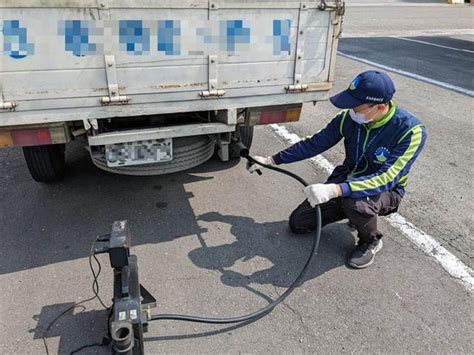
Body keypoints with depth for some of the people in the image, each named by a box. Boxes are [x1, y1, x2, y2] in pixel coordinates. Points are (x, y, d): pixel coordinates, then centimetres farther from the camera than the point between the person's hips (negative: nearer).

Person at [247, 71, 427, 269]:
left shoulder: (411, 131, -28)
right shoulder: (349, 117, -14)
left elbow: (386, 179, -36)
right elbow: (314, 144, -3)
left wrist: (335, 189, -50)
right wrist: (271, 160, -4)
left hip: (385, 191, -4)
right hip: (346, 180, 5)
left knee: (355, 201, -40)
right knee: (298, 224, 0)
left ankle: (371, 241, -6)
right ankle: (352, 212, 19)